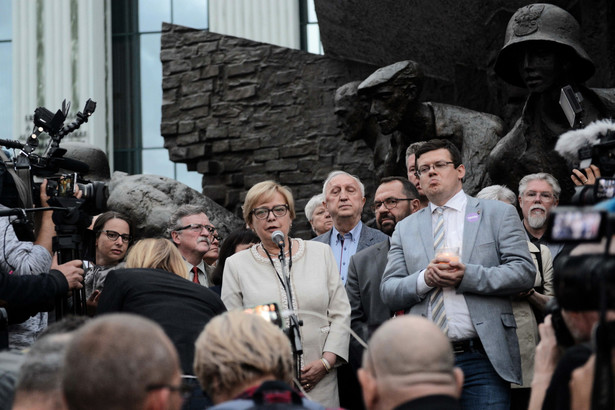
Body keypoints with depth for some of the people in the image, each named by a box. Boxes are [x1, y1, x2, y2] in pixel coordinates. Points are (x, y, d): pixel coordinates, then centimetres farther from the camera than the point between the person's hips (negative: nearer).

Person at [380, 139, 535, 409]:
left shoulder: (499, 214, 9)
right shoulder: (405, 228, 16)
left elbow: (524, 272, -2)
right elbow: (388, 292, 10)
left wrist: (468, 276, -14)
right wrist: (424, 279, -10)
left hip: (483, 359, -2)